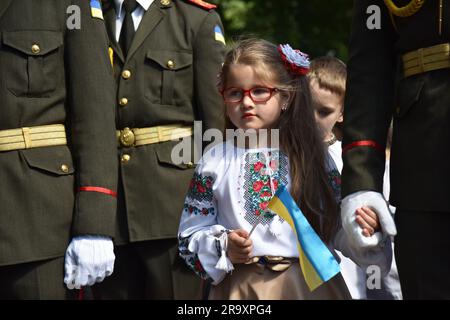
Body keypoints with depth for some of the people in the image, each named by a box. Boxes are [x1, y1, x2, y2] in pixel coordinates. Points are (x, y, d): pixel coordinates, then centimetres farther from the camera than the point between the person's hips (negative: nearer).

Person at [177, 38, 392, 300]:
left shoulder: (309, 154, 3)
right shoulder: (215, 162, 2)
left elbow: (335, 225, 4)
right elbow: (190, 235, 3)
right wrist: (224, 248, -14)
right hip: (241, 286, 0)